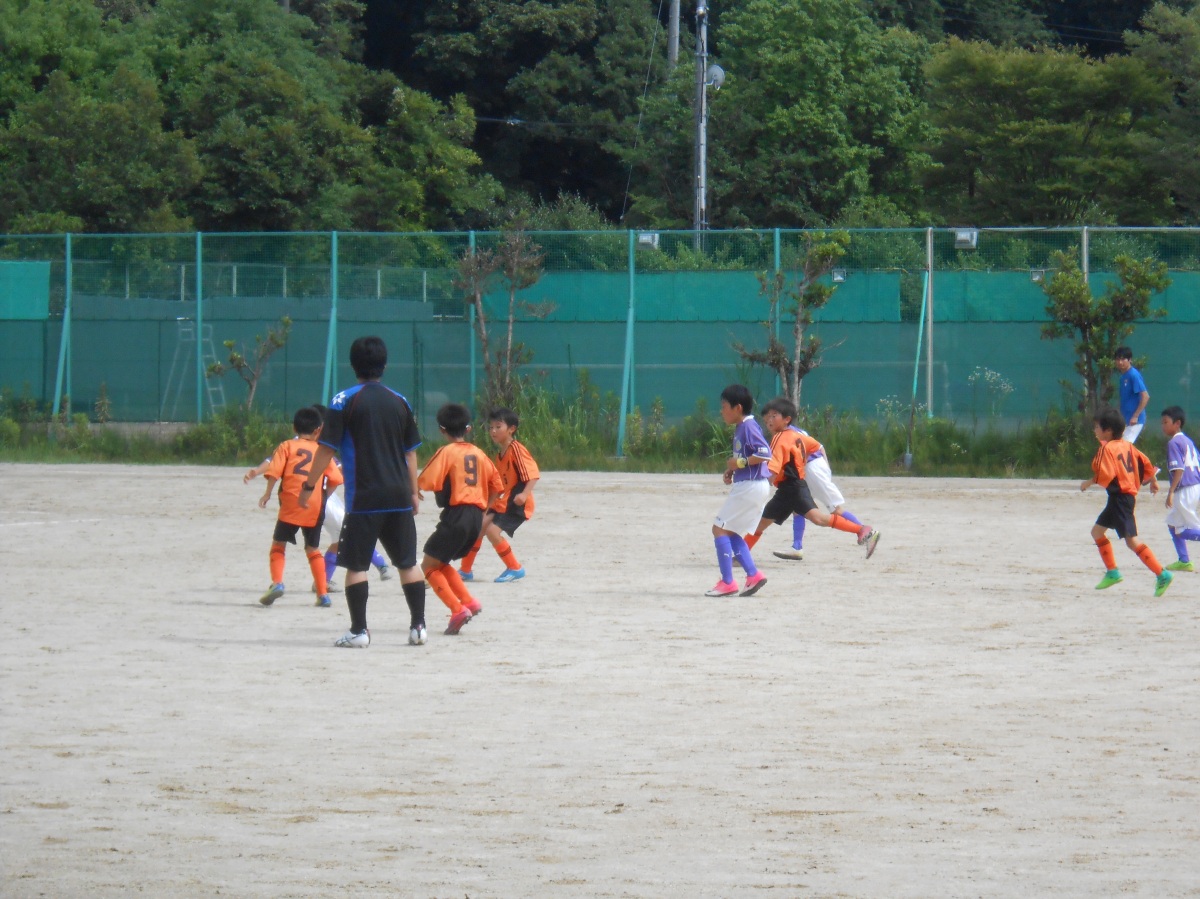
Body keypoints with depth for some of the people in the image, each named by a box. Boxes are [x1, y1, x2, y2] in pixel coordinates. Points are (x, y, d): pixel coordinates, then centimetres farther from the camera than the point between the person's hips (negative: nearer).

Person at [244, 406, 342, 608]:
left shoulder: (287, 446, 6)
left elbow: (274, 471, -6)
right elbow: (335, 479, 6)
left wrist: (267, 493, 2)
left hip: (291, 504, -3)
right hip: (315, 508, 3)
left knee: (278, 545, 8)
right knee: (313, 549, 15)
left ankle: (277, 582, -13)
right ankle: (323, 593, 11)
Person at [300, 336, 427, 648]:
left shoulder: (344, 401, -5)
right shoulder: (399, 402, 9)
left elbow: (327, 449, -7)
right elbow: (411, 452, 14)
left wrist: (310, 486, 1)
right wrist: (413, 492, 21)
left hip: (363, 498, -4)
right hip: (398, 494, 4)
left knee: (356, 564, 2)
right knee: (407, 562, 11)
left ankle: (358, 631, -2)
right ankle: (418, 626, 10)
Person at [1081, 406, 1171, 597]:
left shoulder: (1107, 449, -13)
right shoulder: (1127, 446, 12)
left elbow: (1105, 475, -23)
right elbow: (1146, 464, 14)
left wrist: (1088, 483, -9)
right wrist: (1152, 480, 29)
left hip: (1120, 497, -10)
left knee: (1132, 540, -13)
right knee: (1097, 531, 21)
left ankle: (1162, 574, -19)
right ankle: (1112, 572, 22)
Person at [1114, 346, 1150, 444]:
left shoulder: (1134, 375, -14)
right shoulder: (1123, 376, 13)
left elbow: (1145, 396, -19)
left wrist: (1135, 416, -21)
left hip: (1135, 421, -9)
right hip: (1126, 421, 9)